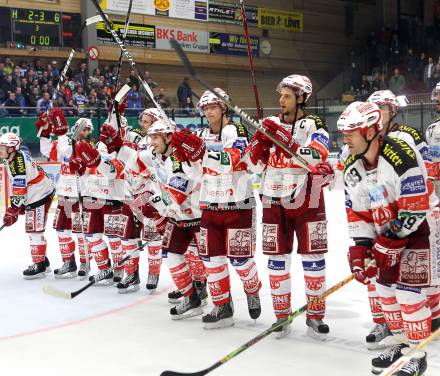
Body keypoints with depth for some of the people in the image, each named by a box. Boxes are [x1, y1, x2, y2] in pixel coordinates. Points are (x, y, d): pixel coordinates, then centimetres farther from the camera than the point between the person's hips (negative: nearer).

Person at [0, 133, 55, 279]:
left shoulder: (18, 164, -23)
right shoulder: (12, 159, 9)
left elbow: (19, 192, -23)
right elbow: (17, 186, 18)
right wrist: (20, 206, 17)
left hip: (40, 196, -11)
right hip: (34, 196, 11)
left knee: (35, 231, -8)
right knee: (32, 230, 17)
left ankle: (39, 266, -2)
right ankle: (43, 261, 26)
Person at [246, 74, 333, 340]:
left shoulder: (315, 125, -4)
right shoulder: (272, 124, 9)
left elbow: (316, 156, -22)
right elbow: (256, 161, 7)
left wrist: (285, 138, -28)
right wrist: (260, 140, -11)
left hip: (306, 200, -3)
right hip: (275, 200, 4)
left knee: (313, 258, 2)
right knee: (277, 260, 7)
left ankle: (315, 315, 15)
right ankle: (282, 315, 19)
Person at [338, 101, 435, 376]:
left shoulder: (403, 157, -27)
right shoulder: (352, 169, -4)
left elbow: (415, 210, -26)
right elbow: (357, 212, 2)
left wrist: (390, 242, -22)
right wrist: (360, 248, -8)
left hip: (419, 229, -7)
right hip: (387, 232, 8)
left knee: (408, 291, -9)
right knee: (386, 288, 10)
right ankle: (403, 345, 28)